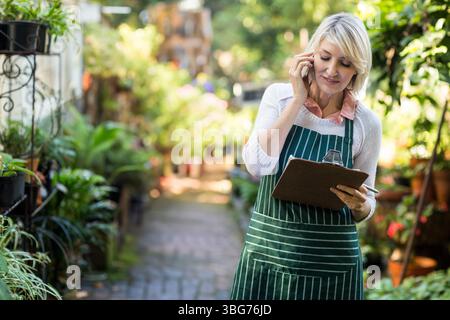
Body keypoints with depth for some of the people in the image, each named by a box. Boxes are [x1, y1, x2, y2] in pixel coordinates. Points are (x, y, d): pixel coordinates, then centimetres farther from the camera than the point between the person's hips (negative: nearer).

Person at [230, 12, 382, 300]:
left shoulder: (367, 123, -3)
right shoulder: (278, 96, -2)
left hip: (332, 261, 0)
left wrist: (359, 205, -17)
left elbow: (365, 207, 6)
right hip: (268, 250, 0)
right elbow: (258, 165, -16)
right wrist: (297, 100, -12)